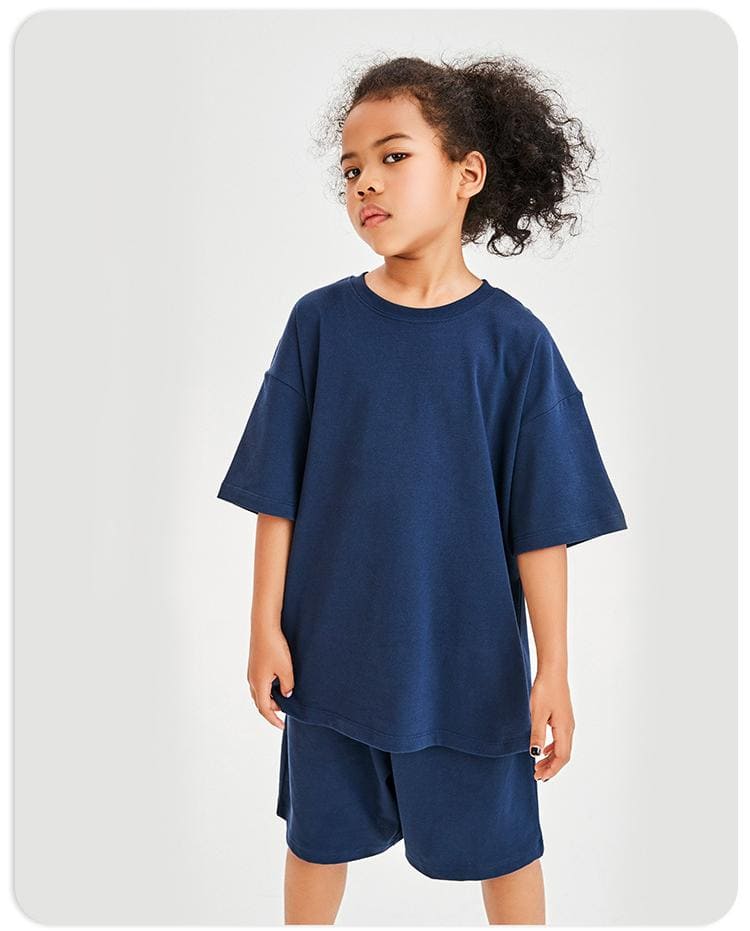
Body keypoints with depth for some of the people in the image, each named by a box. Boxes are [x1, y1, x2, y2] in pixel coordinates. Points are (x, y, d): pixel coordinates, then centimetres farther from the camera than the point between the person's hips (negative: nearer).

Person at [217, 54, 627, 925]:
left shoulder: (511, 339, -10)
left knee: (501, 848, 17)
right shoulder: (320, 321, -6)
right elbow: (278, 493, -2)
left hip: (469, 659, -1)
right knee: (319, 837, 21)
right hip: (331, 647, 2)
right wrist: (266, 626, -2)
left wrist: (552, 670, -6)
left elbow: (541, 522, -8)